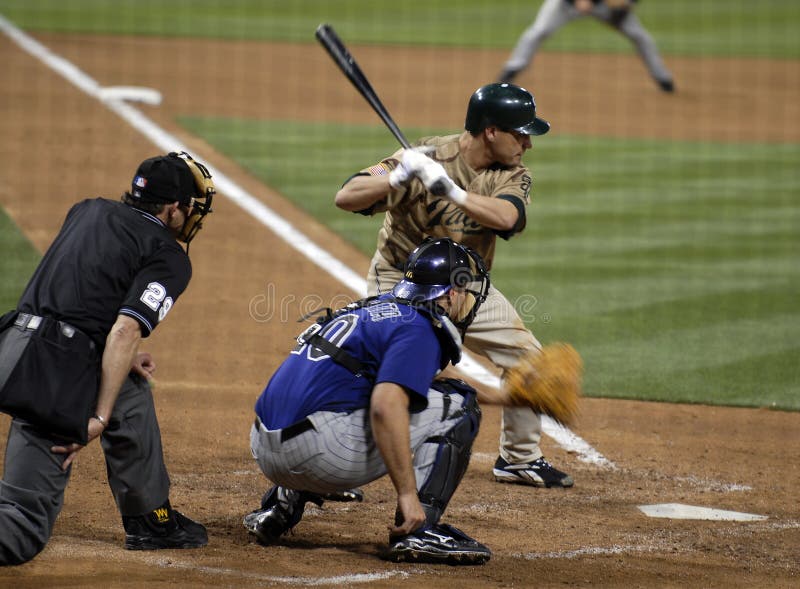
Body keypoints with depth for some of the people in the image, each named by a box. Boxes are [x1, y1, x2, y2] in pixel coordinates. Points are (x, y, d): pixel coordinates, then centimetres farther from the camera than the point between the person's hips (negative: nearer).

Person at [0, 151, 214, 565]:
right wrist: (98, 419, -16)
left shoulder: (88, 210, 21)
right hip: (61, 375, -8)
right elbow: (126, 330, -13)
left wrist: (121, 359, 21)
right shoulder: (170, 259, 0)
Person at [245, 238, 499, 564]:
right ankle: (418, 530, -11)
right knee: (457, 403, -1)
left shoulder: (371, 308, 23)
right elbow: (386, 408, -20)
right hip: (318, 452, -9)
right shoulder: (418, 328, -6)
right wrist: (407, 493, -21)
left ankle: (283, 502, 21)